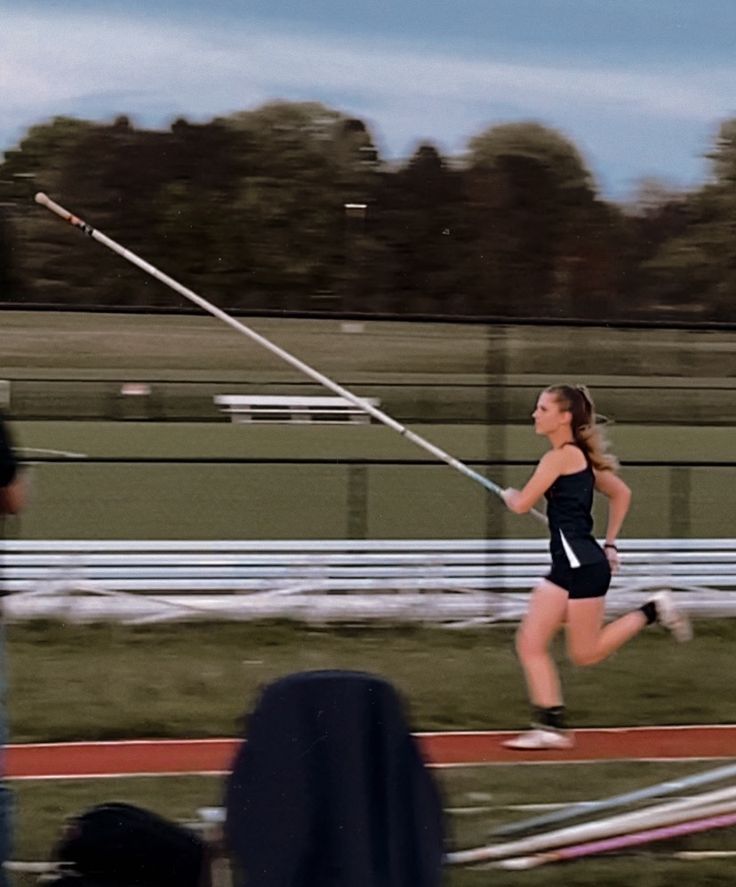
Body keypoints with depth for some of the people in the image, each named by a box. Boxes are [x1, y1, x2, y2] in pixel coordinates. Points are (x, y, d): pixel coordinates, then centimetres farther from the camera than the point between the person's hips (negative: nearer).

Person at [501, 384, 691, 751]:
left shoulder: (561, 456, -13)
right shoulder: (580, 456, 15)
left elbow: (522, 504, -13)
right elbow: (621, 493, 24)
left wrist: (508, 494, 10)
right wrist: (610, 544, 23)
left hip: (583, 565, -10)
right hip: (567, 566, 10)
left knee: (585, 652, 0)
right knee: (530, 643, 2)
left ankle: (652, 611, 8)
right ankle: (551, 726, 1)